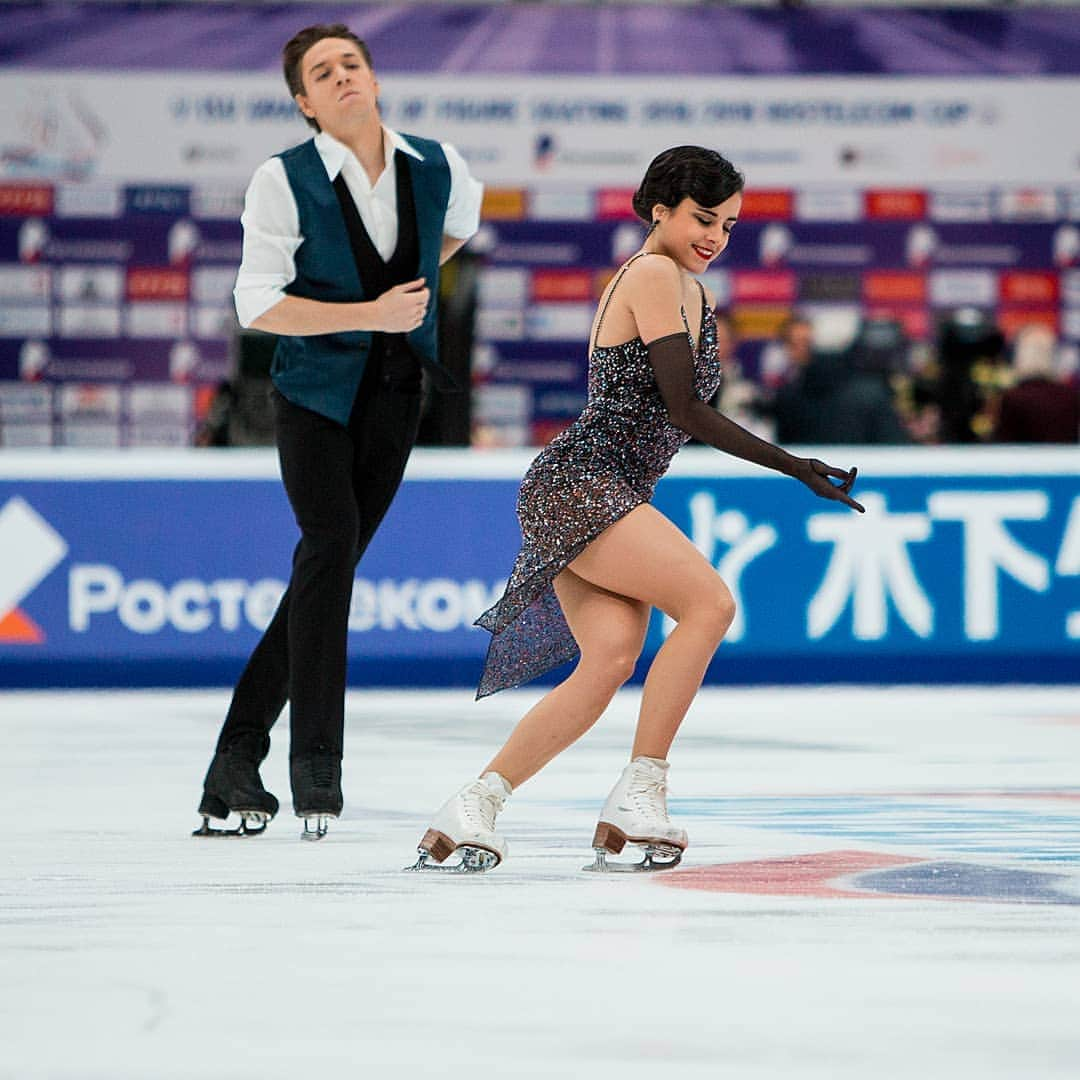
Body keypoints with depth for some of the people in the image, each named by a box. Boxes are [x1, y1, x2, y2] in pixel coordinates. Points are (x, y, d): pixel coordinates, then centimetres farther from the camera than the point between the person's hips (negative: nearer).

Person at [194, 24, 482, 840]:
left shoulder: (437, 167, 2)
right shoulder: (285, 181, -10)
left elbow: (462, 221, 27)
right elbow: (257, 305, -13)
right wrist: (369, 313, -19)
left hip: (395, 397, 4)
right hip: (314, 393, -4)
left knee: (326, 574, 3)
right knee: (331, 540, -22)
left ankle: (237, 762, 11)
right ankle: (316, 759, -15)